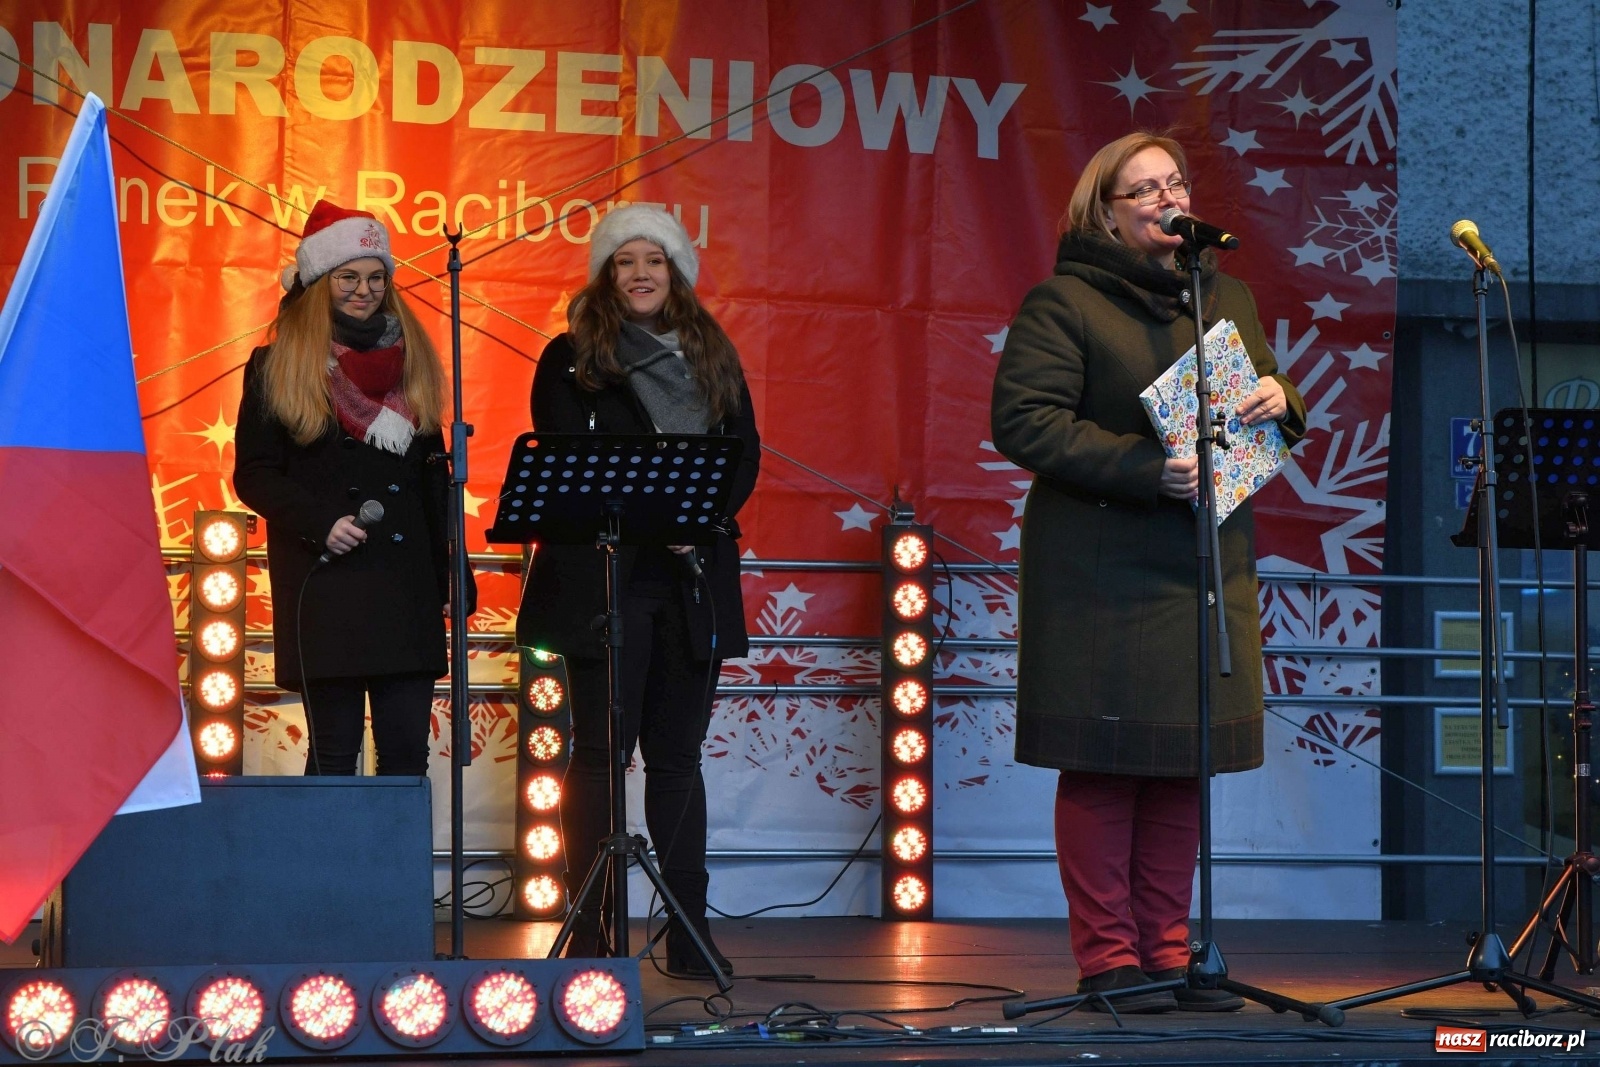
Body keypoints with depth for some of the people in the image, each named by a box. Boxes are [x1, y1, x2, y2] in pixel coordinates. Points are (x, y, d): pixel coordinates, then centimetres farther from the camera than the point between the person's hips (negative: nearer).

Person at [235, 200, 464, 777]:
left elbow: (432, 475, 16)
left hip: (406, 583, 4)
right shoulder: (276, 366, 4)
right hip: (326, 584, -3)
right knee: (334, 753, -2)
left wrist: (450, 572, 10)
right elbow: (254, 475, 0)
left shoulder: (411, 359, 15)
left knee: (407, 752, -1)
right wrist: (321, 524, -15)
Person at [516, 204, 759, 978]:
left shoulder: (713, 358, 14)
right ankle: (588, 932, 0)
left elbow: (746, 453, 9)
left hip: (694, 577, 4)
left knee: (677, 753, 7)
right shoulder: (572, 359, 2)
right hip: (606, 575, -4)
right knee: (600, 750, -3)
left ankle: (689, 933, 10)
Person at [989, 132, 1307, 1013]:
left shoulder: (1227, 298, 16)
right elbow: (1023, 420, -14)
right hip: (1102, 571, -6)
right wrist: (1147, 471, -22)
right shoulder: (1062, 304, -4)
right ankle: (1107, 955, 3)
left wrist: (1280, 402, -2)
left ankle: (1167, 949, 14)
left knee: (1185, 763, 7)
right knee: (1104, 762, -4)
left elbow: (1269, 400, 24)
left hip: (1209, 571, 6)